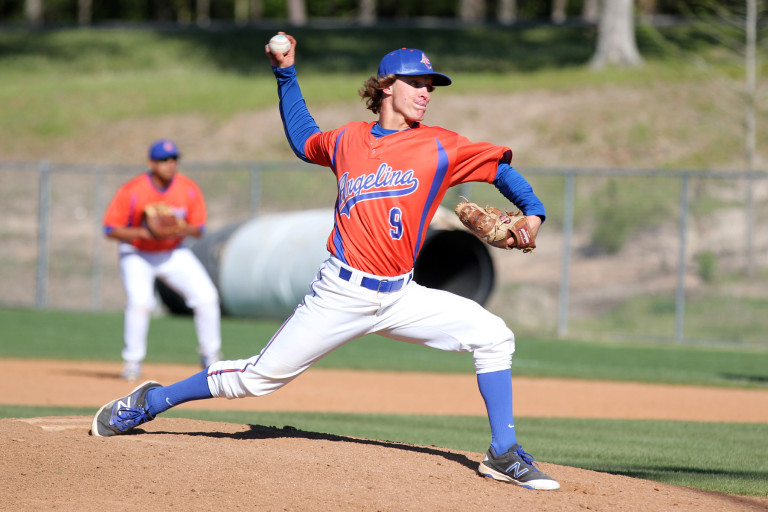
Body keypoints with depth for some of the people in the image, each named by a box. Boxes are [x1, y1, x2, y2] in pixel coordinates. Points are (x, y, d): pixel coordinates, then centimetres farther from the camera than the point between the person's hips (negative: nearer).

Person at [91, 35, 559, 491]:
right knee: (261, 376, 0)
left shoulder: (440, 148, 1)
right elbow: (302, 138, 26)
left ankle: (504, 454, -6)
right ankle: (151, 402, 19)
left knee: (492, 336, -15)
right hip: (341, 295, -1)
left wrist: (533, 213, -13)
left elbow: (499, 166, 3)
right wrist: (286, 73, 22)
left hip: (401, 297, 1)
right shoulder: (346, 142, 5)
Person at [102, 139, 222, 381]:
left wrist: (184, 229, -26)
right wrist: (144, 233, -31)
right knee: (139, 302, -26)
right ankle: (132, 362, -7)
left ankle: (210, 356, 10)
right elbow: (111, 229, -17)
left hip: (174, 254, 3)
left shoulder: (189, 189, -12)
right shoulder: (132, 191, -21)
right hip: (137, 254, -3)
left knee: (206, 297, -9)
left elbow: (199, 229, -3)